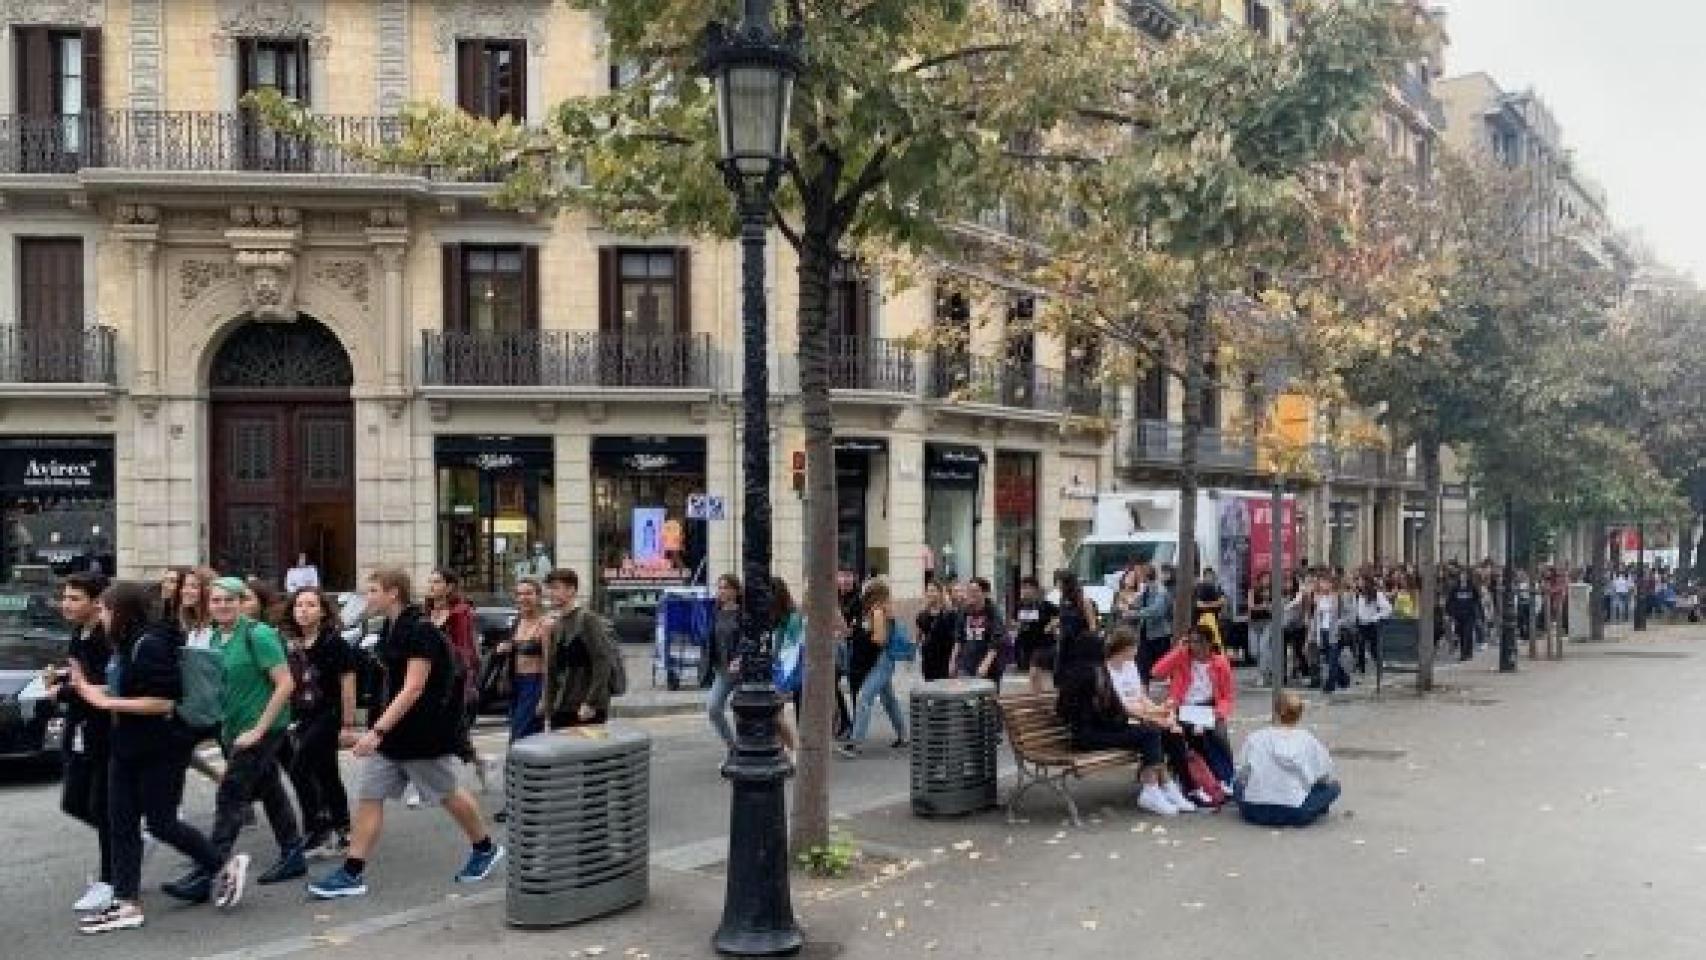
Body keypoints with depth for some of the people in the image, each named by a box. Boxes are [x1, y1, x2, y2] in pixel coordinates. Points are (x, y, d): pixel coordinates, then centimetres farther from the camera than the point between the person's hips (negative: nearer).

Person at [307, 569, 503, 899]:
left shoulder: (420, 631, -20)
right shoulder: (391, 629, 7)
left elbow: (413, 689, -26)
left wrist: (378, 730, -31)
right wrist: (377, 728, 21)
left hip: (424, 734, -8)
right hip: (389, 730, 8)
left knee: (448, 795, 7)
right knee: (368, 796, 2)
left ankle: (486, 848, 28)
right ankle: (352, 874, 5)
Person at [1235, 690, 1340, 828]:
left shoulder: (1254, 738, 2)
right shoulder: (1308, 740, 2)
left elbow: (1241, 775, 3)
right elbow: (1325, 777, 6)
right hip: (1294, 814, -1)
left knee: (1240, 784, 33)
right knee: (1333, 786, 18)